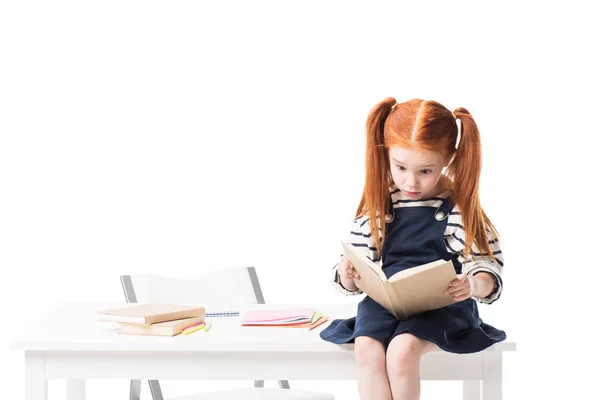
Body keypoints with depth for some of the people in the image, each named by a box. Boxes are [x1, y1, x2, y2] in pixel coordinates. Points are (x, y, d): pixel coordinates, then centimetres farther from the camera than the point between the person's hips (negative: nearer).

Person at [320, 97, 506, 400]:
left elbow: (489, 271, -1)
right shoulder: (378, 207, 7)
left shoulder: (460, 209, -1)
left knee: (402, 349, -31)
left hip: (441, 304, -3)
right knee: (366, 348, -28)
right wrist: (347, 276, -12)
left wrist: (474, 286, -25)